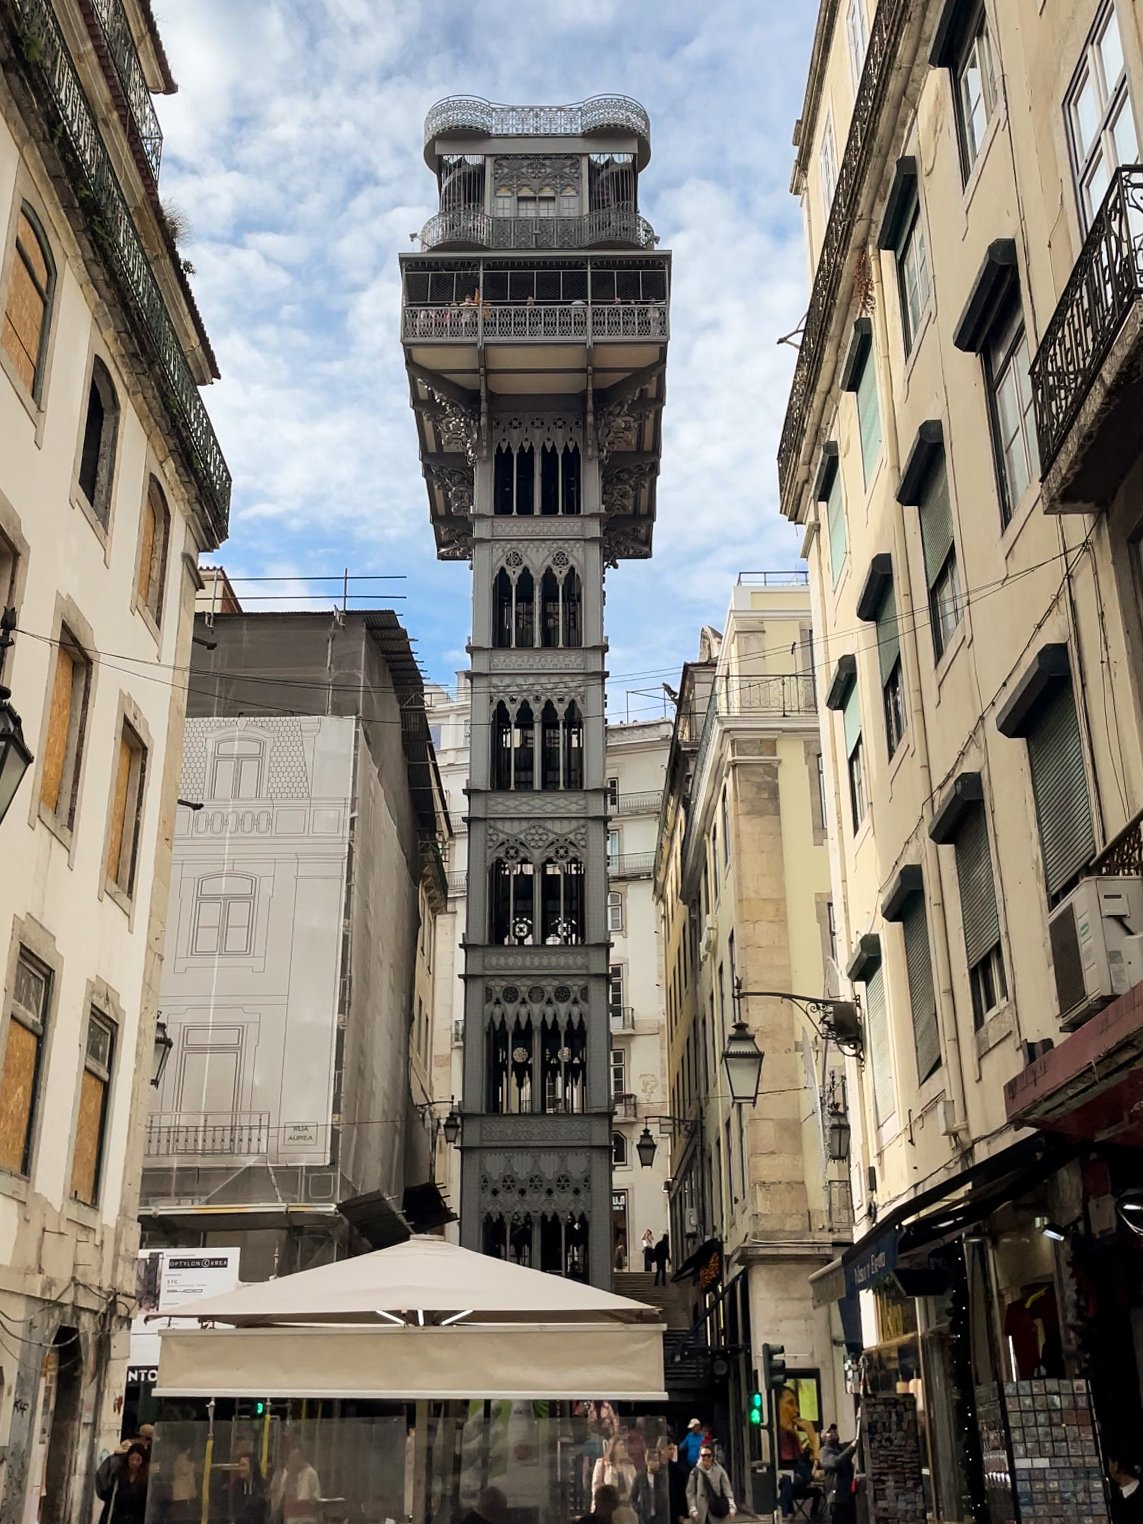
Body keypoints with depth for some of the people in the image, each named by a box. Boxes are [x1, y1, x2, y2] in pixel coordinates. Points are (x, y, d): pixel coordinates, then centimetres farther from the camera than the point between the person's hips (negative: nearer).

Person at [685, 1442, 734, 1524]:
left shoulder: (719, 1471, 1)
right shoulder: (695, 1472, 0)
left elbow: (727, 1490, -5)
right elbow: (690, 1493, -1)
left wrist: (732, 1507, -18)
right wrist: (693, 1509, -14)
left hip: (717, 1513, 0)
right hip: (701, 1515, 0)